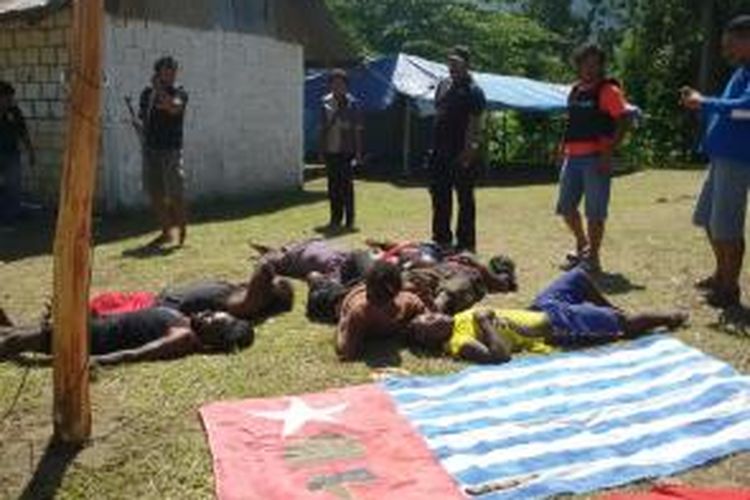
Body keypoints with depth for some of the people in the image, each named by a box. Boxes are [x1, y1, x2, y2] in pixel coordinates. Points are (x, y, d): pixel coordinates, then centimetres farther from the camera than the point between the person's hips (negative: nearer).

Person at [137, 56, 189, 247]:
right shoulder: (147, 93, 11)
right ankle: (166, 232, 18)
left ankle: (182, 228, 11)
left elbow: (174, 108, -24)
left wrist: (159, 89, -20)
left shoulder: (180, 93, -1)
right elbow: (143, 119, 20)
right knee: (155, 194, 6)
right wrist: (139, 124, -1)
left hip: (171, 150, -4)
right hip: (150, 149, 5)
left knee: (174, 194, -9)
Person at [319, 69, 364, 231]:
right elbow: (322, 128, 12)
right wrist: (321, 150, 9)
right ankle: (335, 218, 18)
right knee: (333, 185, 8)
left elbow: (358, 130, -2)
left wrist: (358, 153, -7)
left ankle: (349, 219, 7)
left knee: (346, 185, -2)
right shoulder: (326, 102, 7)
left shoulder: (352, 104, -2)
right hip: (330, 151, 3)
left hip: (346, 151, -3)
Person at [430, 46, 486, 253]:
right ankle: (441, 238, 25)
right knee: (440, 197, 13)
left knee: (465, 199, 1)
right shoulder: (443, 85, 14)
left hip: (462, 154, -7)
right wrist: (435, 146, 14)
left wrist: (469, 152, -20)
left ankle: (466, 242, 9)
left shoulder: (473, 91, -8)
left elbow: (475, 125, -13)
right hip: (440, 152, 7)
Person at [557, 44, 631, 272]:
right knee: (566, 206, 12)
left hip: (595, 157, -7)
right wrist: (563, 148, 15)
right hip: (572, 157, 7)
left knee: (595, 211, -2)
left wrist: (608, 152, -20)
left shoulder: (608, 90, -6)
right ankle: (582, 244, 32)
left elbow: (624, 121, -13)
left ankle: (593, 256, 9)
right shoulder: (575, 90, 15)